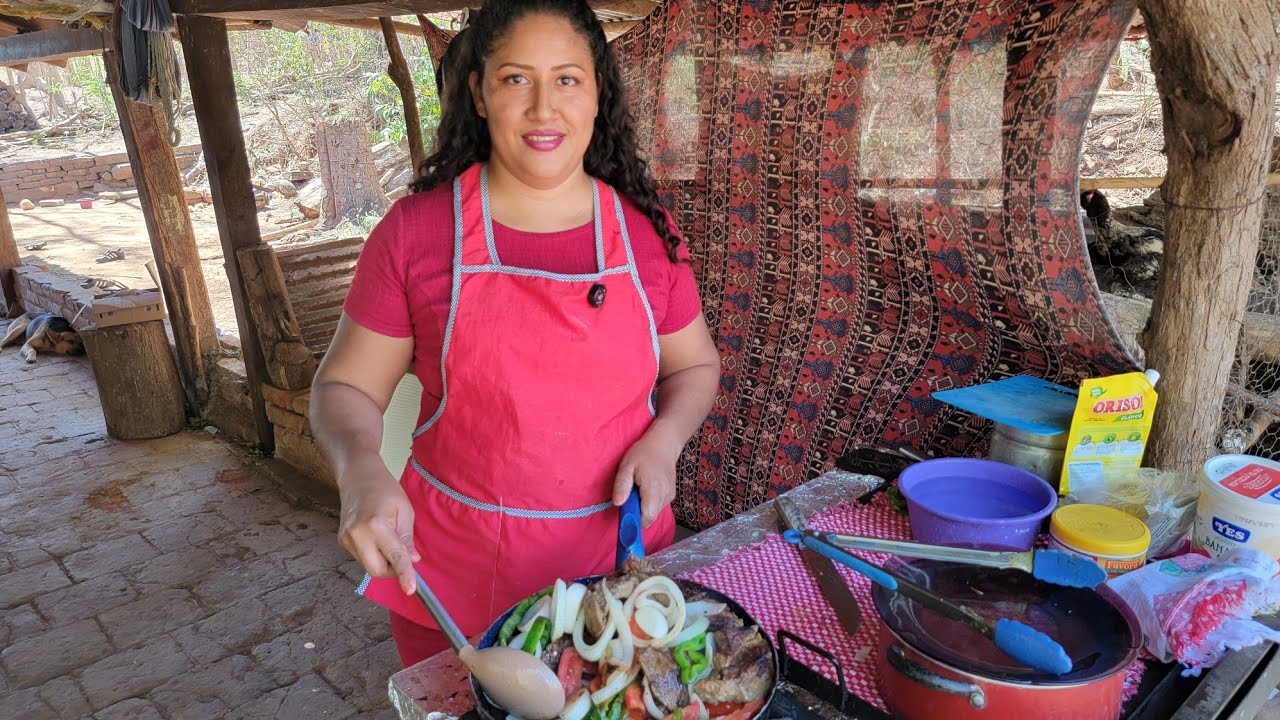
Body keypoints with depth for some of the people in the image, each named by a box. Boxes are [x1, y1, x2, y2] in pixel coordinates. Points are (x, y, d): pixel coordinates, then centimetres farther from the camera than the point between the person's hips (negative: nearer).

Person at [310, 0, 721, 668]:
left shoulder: (645, 229, -4)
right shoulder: (416, 229, -10)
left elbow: (693, 366, 8)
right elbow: (345, 388, -4)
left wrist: (664, 439, -12)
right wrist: (363, 471, -24)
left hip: (618, 554, 2)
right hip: (452, 574, -1)